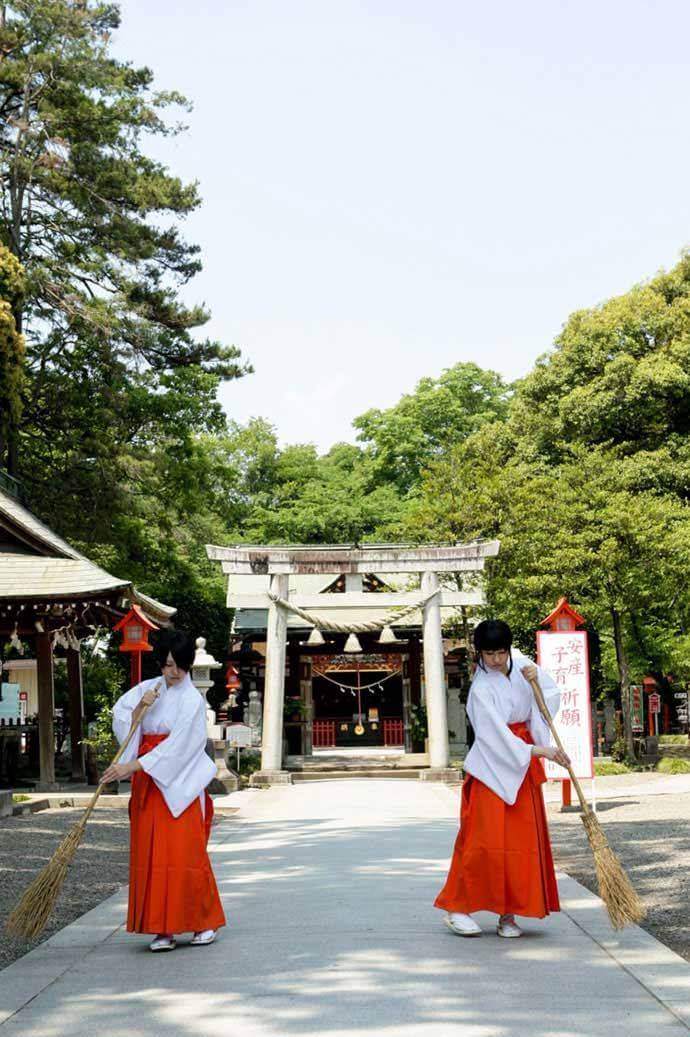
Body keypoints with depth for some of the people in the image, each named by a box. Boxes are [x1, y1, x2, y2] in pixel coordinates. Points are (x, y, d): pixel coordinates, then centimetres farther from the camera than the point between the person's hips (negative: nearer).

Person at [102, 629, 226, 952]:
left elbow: (175, 746, -17)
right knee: (151, 855, 2)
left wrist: (131, 766, -21)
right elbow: (121, 724, 5)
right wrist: (139, 708, -14)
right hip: (146, 783, 5)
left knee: (185, 852, -6)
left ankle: (204, 922, 9)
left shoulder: (192, 700, -8)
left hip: (178, 784, -5)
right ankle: (162, 928, 8)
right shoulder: (146, 689, 9)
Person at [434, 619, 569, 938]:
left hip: (523, 768, 6)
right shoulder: (481, 688, -16)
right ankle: (457, 908, 2)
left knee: (523, 839, 4)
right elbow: (496, 733, -25)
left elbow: (552, 696, 11)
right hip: (493, 767, -6)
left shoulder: (519, 662, 3)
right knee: (485, 838, -9)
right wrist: (535, 750, -32)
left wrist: (537, 676, -8)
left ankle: (508, 913, 12)